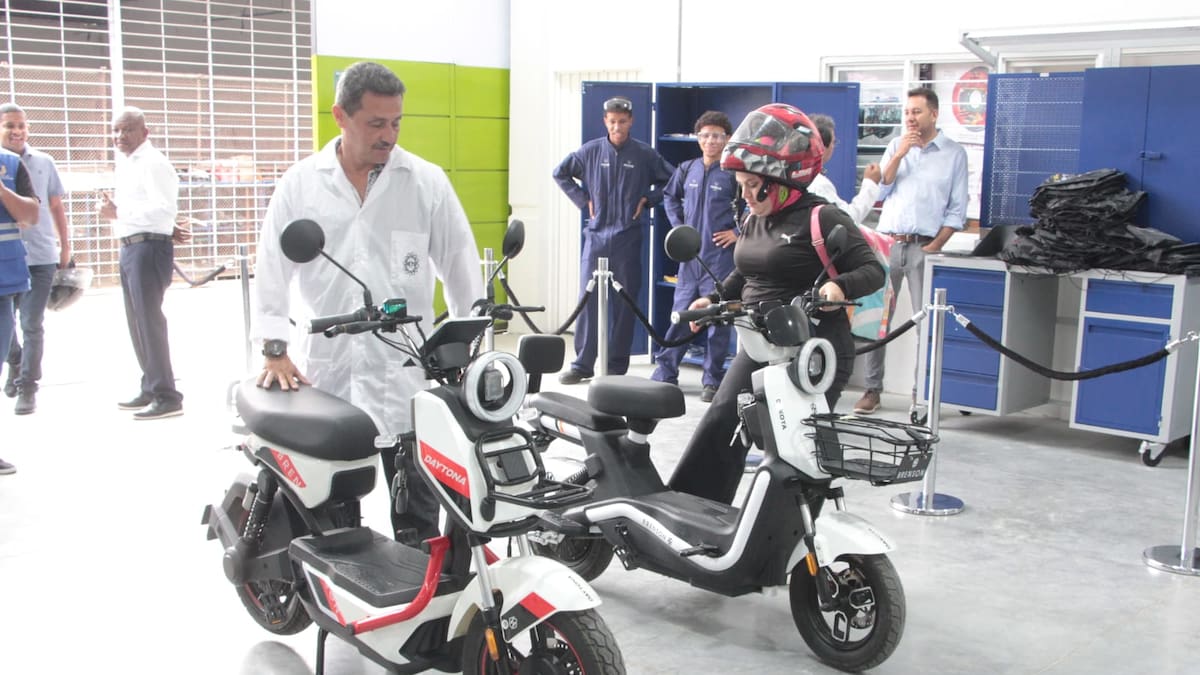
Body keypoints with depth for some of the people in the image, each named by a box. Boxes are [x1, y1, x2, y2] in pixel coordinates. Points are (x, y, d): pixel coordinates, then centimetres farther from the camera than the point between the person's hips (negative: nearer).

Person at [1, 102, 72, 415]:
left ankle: (27, 387, 8)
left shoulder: (43, 163, 4)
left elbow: (56, 206, 12)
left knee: (32, 325, -2)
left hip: (40, 256, 0)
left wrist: (65, 247, 11)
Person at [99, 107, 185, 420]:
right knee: (137, 322, 16)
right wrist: (113, 210, 7)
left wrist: (120, 212, -23)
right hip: (130, 247, 10)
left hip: (149, 247, -10)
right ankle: (150, 388, 28)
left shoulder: (153, 163, -12)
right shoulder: (126, 163, 18)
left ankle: (166, 396, -8)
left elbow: (165, 208, -23)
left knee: (149, 320, -11)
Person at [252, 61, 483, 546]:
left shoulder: (426, 182, 2)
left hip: (406, 372, -1)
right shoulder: (300, 183, 5)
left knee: (416, 507, 4)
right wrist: (274, 347, -2)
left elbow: (459, 264, 5)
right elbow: (273, 266, 6)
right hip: (324, 370, 1)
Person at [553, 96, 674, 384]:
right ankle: (582, 364, 7)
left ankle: (617, 366, 10)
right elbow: (560, 173, 16)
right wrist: (583, 200, 7)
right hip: (596, 235, 1)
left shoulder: (645, 154, 0)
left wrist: (648, 199, -1)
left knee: (625, 303, 2)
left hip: (628, 238, -1)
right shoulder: (590, 151, 3)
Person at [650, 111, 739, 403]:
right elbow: (670, 196, 26)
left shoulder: (734, 173, -6)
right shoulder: (687, 169, 8)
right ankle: (665, 372, 17)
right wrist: (677, 225, 14)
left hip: (720, 256, -4)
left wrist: (738, 231, -7)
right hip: (690, 255, 4)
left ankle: (713, 379, 10)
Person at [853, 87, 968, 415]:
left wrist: (934, 247, -8)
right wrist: (899, 154, -5)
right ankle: (872, 389, 8)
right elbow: (878, 191, 4)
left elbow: (957, 210, 2)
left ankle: (921, 393, 3)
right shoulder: (896, 146, 12)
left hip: (924, 248, -2)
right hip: (887, 243, 3)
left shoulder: (954, 154, 4)